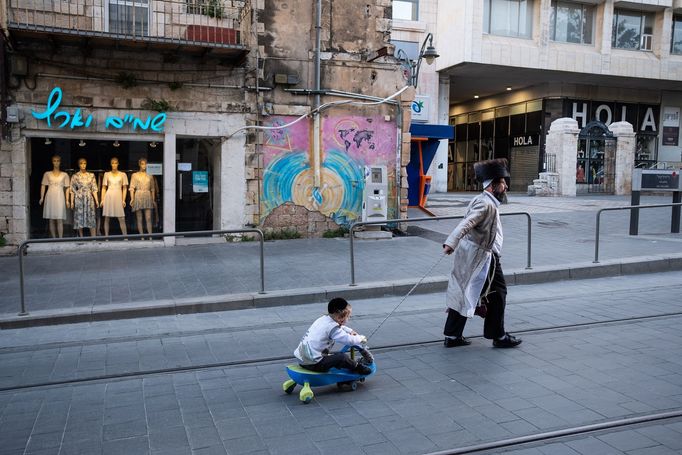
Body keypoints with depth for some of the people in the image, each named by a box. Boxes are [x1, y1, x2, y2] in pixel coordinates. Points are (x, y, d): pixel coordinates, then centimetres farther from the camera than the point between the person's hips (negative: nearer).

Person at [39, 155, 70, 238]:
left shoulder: (64, 175, 9)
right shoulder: (47, 174, 11)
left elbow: (67, 188, 7)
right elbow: (43, 186, 9)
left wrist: (67, 200, -1)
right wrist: (42, 198, -2)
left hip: (60, 197, -1)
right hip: (50, 197, 1)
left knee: (59, 219, -8)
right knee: (51, 219, 2)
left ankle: (60, 238, -8)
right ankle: (53, 238, 8)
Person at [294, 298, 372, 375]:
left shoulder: (323, 319, 9)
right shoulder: (333, 328, -17)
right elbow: (349, 340, -17)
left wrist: (350, 331, 25)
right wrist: (361, 339, 2)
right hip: (313, 364, -10)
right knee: (342, 357, -12)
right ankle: (357, 367, 10)